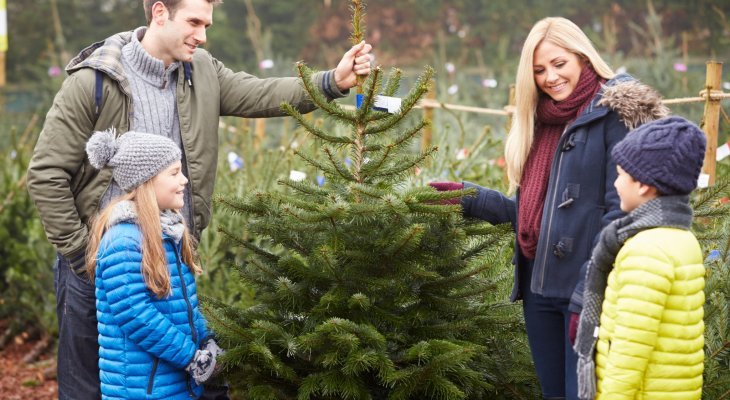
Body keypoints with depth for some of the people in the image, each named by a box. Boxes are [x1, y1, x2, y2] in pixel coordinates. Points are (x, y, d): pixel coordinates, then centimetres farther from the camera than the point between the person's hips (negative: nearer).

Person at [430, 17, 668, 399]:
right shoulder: (541, 122, 15)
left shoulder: (615, 113, -9)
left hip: (585, 291, -8)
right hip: (539, 287, 8)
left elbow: (622, 213, -15)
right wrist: (467, 197, 16)